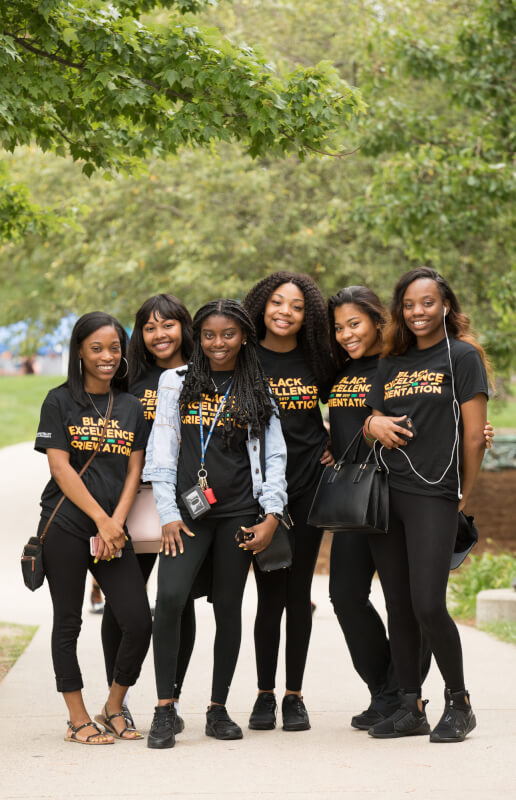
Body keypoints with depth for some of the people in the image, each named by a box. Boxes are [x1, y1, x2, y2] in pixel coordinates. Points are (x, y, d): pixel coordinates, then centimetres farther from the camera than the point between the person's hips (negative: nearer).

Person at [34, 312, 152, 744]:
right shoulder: (60, 401, 0)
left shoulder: (132, 408, 12)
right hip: (65, 526, -3)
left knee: (140, 623, -4)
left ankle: (113, 709, 14)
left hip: (114, 530, 4)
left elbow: (134, 471, 7)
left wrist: (116, 523, -7)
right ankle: (78, 720, 12)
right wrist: (100, 519, -11)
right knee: (68, 623, 2)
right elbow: (60, 466, -7)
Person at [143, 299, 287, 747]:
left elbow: (274, 455, 8)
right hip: (188, 509, -1)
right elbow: (163, 449, 5)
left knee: (228, 607, 4)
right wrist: (168, 514, -3)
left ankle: (218, 709, 16)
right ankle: (165, 708, -12)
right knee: (170, 596, -18)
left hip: (239, 512, 1)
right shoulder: (177, 383, 8)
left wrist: (271, 516, -2)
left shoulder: (258, 391, 10)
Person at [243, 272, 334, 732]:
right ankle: (265, 695, 11)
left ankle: (294, 696, 13)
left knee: (299, 592, 4)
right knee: (270, 595, -2)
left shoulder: (318, 361, 4)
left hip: (309, 483, 1)